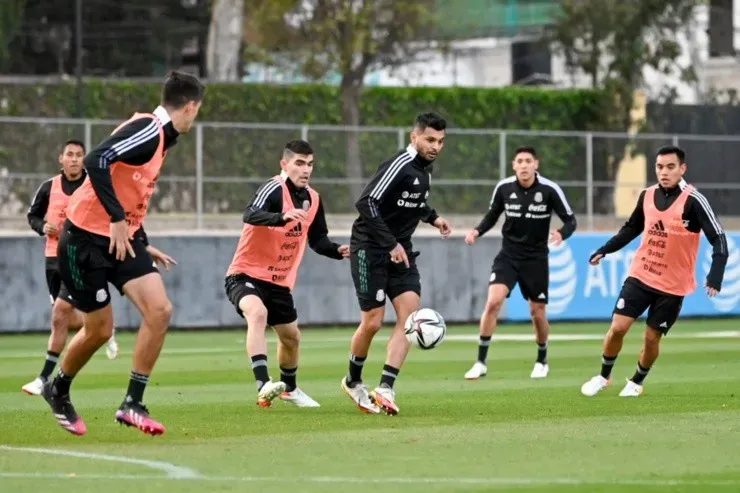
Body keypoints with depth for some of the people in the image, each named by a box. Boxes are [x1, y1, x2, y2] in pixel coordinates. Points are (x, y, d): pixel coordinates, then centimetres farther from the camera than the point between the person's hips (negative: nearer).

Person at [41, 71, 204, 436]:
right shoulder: (147, 130, -18)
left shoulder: (161, 137, 11)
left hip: (121, 237, 8)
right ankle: (58, 391, 29)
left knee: (159, 310, -9)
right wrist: (117, 218, -29)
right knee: (99, 330, 2)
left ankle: (133, 404, -4)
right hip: (87, 238, -8)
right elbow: (96, 161, -30)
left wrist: (142, 244, 20)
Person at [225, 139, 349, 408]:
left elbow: (317, 239, 16)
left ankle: (288, 388, 48)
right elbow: (250, 216, -41)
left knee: (291, 337, 20)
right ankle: (263, 386, -46)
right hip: (246, 274, -8)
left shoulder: (312, 199, 3)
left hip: (279, 281, 8)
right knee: (257, 313, -36)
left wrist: (338, 251, -5)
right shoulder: (274, 190, -20)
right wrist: (283, 217, -59)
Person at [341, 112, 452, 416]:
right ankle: (353, 382, 21)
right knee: (372, 322, -5)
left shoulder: (424, 168, 9)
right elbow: (366, 203, -26)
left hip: (400, 250, 8)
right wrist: (390, 244, -27)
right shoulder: (400, 165, -19)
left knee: (410, 312, -9)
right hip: (370, 250, -8)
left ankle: (385, 389, -12)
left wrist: (432, 217, 11)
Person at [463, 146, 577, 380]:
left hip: (536, 258, -1)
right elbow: (492, 216, 9)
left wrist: (561, 234, -28)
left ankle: (542, 361, 31)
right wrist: (477, 231, -10)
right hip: (508, 255, 1)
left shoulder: (550, 190, -12)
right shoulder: (503, 188, -6)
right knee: (493, 301, -18)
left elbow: (570, 220, -6)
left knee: (537, 313, 5)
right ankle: (481, 362, -11)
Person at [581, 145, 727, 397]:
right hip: (640, 276, 3)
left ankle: (636, 383, 30)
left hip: (672, 285, -3)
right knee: (617, 328, -4)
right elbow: (632, 228, 17)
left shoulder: (693, 201, -17)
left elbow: (718, 239, -19)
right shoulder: (647, 196, -1)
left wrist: (715, 275, -31)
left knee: (652, 338, 5)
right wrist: (604, 250, 12)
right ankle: (603, 376, 18)